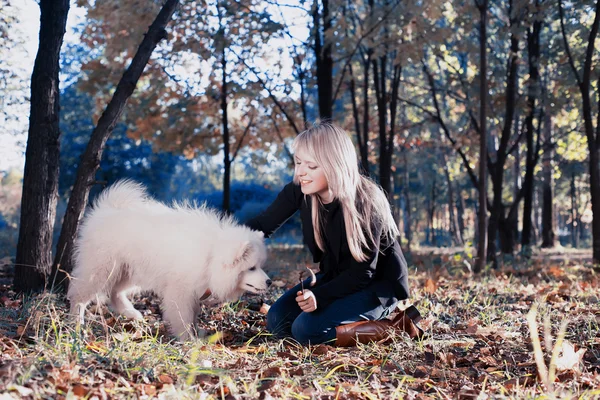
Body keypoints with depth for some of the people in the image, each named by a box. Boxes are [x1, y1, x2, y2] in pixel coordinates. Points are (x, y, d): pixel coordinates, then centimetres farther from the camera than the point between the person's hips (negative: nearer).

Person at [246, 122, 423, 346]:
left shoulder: (366, 202, -29)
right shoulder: (300, 191, -13)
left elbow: (363, 272, -25)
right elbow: (263, 224, -7)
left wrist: (319, 296, -37)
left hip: (378, 284, -7)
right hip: (338, 276, 7)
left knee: (306, 329, -23)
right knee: (277, 321, -5)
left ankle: (393, 329, -10)